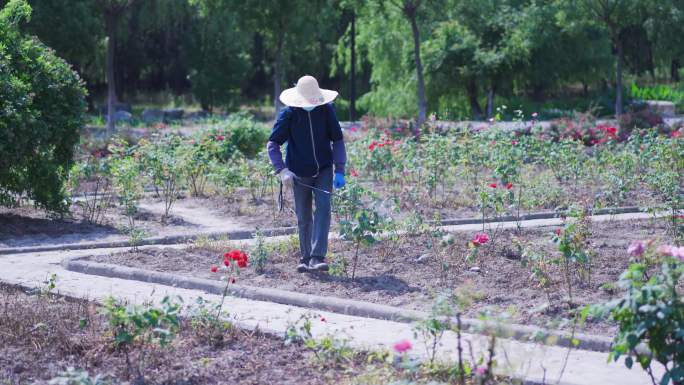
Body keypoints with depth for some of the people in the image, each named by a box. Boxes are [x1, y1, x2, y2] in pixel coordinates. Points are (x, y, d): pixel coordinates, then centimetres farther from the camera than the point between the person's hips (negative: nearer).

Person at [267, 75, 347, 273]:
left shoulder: (326, 109, -9)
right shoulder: (289, 114, -12)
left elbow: (337, 140, -1)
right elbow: (273, 143, -10)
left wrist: (339, 171, -8)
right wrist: (282, 170, -23)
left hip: (324, 169, 0)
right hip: (300, 173, 0)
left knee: (323, 208, -17)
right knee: (304, 218, 7)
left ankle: (317, 257, -21)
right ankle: (305, 258, 22)